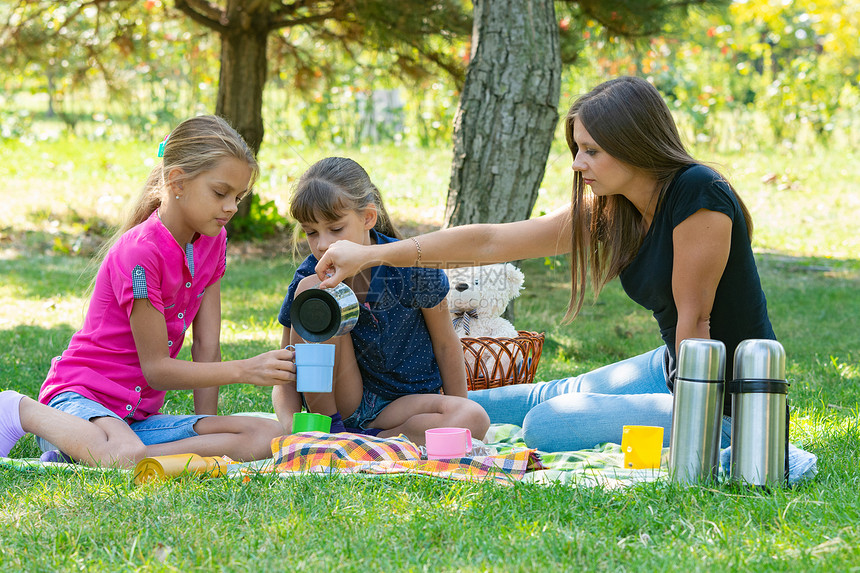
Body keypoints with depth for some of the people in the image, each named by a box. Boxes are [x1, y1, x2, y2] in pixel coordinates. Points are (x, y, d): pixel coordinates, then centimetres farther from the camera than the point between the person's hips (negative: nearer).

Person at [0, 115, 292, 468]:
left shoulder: (213, 242, 8)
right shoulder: (139, 253, -18)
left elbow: (207, 345, 7)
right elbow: (156, 367, -16)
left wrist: (207, 428, 0)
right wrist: (245, 370, -22)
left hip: (139, 416, 8)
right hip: (81, 397, -8)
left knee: (270, 437, -15)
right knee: (125, 457, -43)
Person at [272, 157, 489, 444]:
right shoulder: (311, 275, -12)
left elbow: (446, 345, -2)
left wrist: (458, 418, 3)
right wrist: (292, 428, -29)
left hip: (405, 404, 0)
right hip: (338, 405, 0)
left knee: (475, 419, -33)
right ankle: (329, 430, -17)